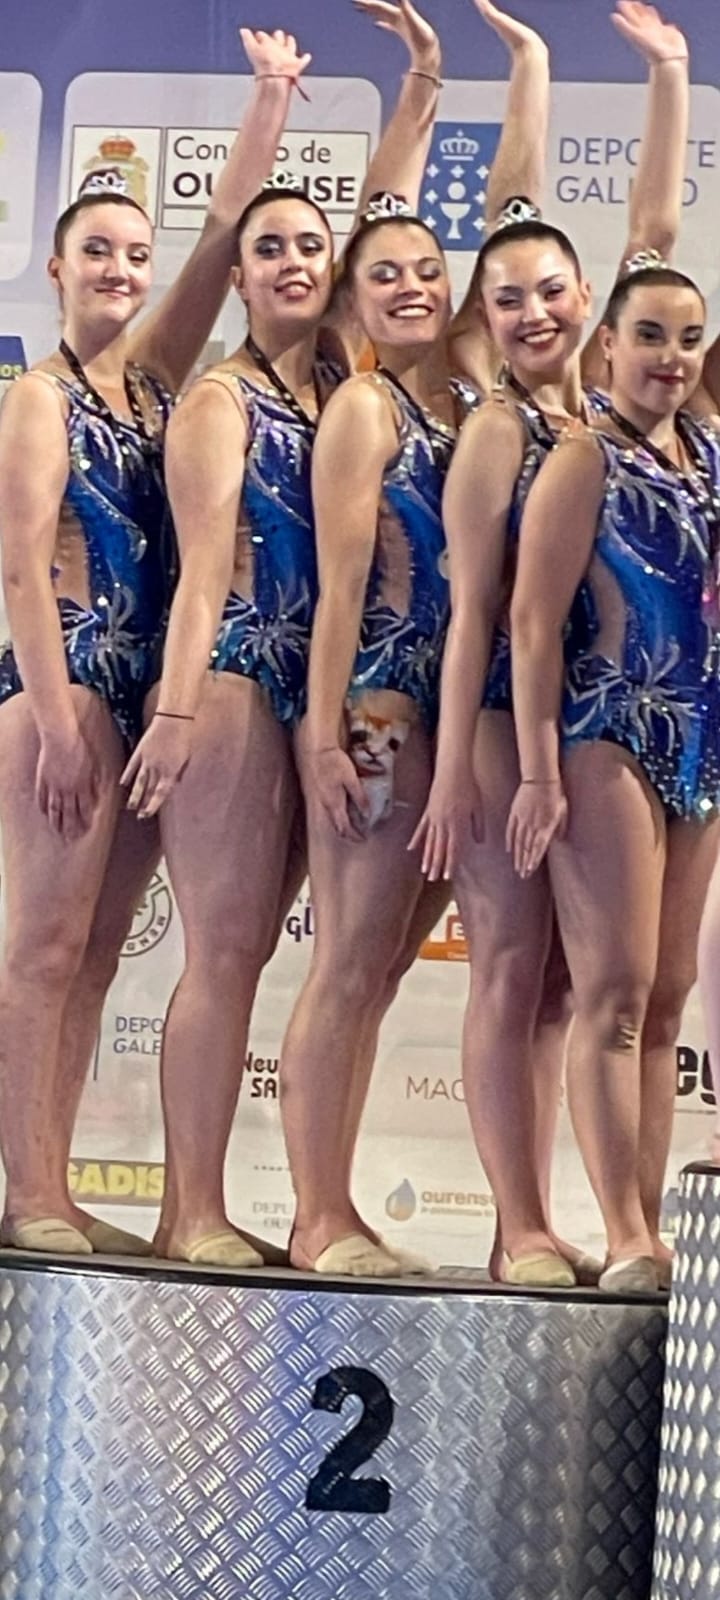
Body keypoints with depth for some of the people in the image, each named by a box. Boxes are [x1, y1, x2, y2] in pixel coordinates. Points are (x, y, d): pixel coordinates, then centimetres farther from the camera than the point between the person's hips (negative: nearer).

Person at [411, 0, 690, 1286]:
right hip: (509, 720, -6)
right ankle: (521, 1231, 3)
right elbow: (473, 610, -11)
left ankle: (535, 1226, 15)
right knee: (510, 972, -2)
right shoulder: (496, 432, -7)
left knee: (560, 980, 9)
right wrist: (451, 772, -13)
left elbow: (656, 230, 9)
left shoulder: (610, 400, 8)